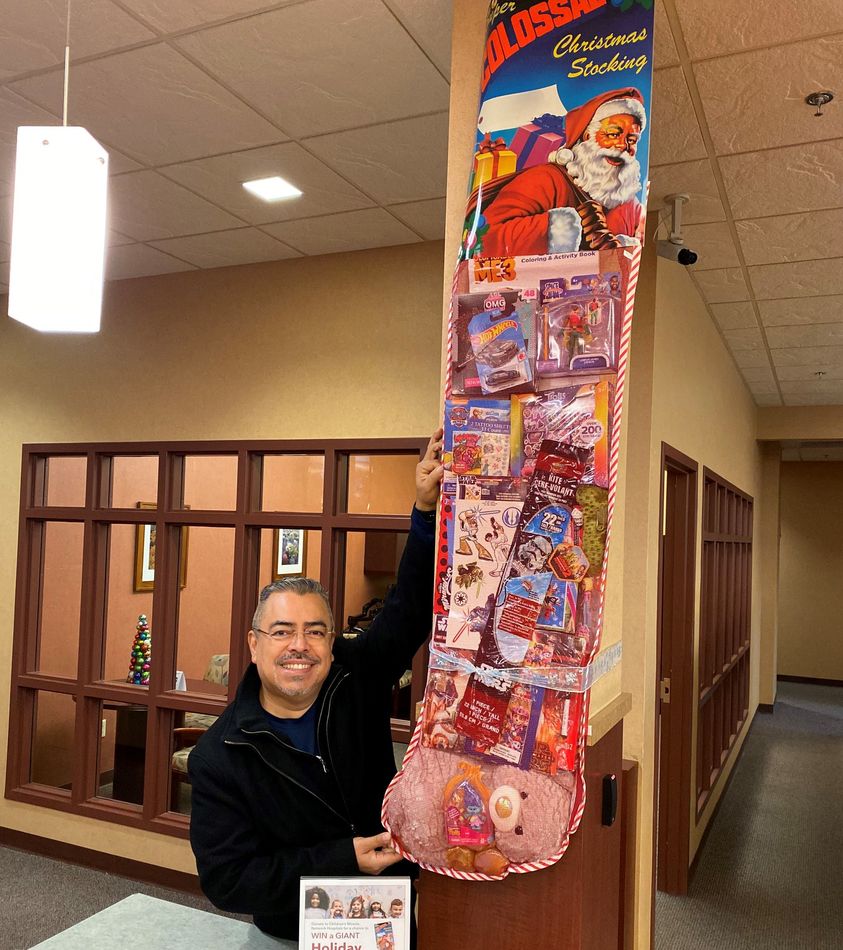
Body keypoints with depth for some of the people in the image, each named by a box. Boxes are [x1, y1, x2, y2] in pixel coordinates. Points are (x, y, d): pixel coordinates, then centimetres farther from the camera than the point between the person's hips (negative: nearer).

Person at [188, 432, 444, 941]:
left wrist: (428, 512, -23)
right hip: (298, 935, -2)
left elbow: (411, 608, -9)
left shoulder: (358, 679, -7)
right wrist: (345, 860, -21)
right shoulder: (219, 756, -13)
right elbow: (227, 880, -15)